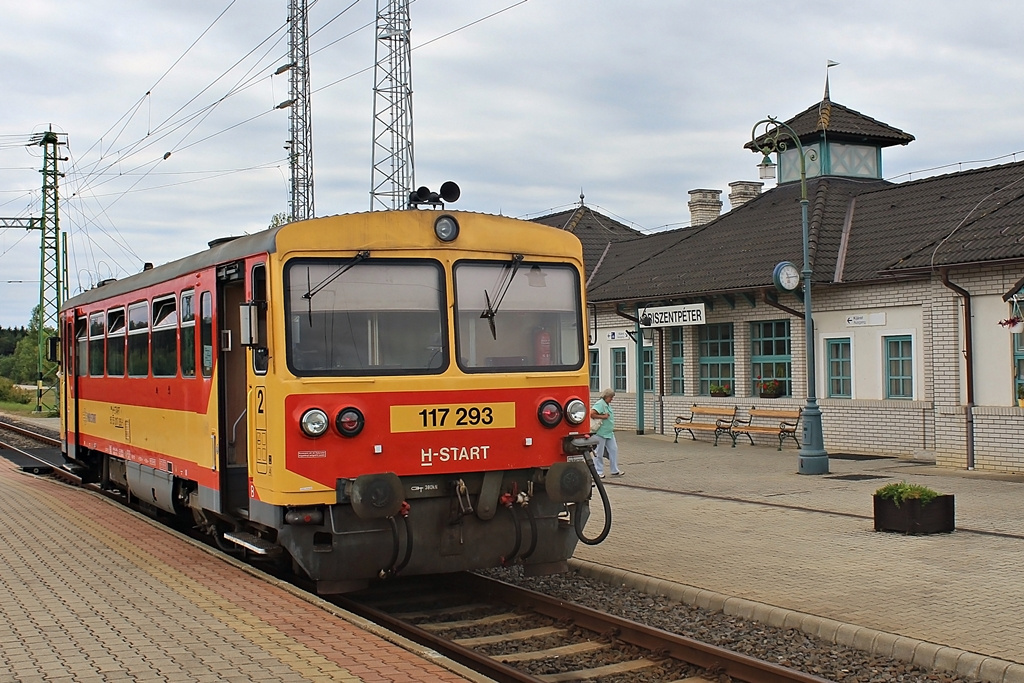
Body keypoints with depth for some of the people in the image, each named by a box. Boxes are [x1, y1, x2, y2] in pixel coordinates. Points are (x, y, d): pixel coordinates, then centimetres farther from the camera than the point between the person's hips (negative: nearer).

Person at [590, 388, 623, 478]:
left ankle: (615, 471, 15)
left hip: (609, 433, 9)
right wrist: (603, 416, -21)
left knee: (614, 450, 8)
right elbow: (592, 414, -26)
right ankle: (598, 472, 9)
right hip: (600, 433, -9)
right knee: (599, 453, 1)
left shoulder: (608, 405, 14)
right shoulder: (599, 404, -15)